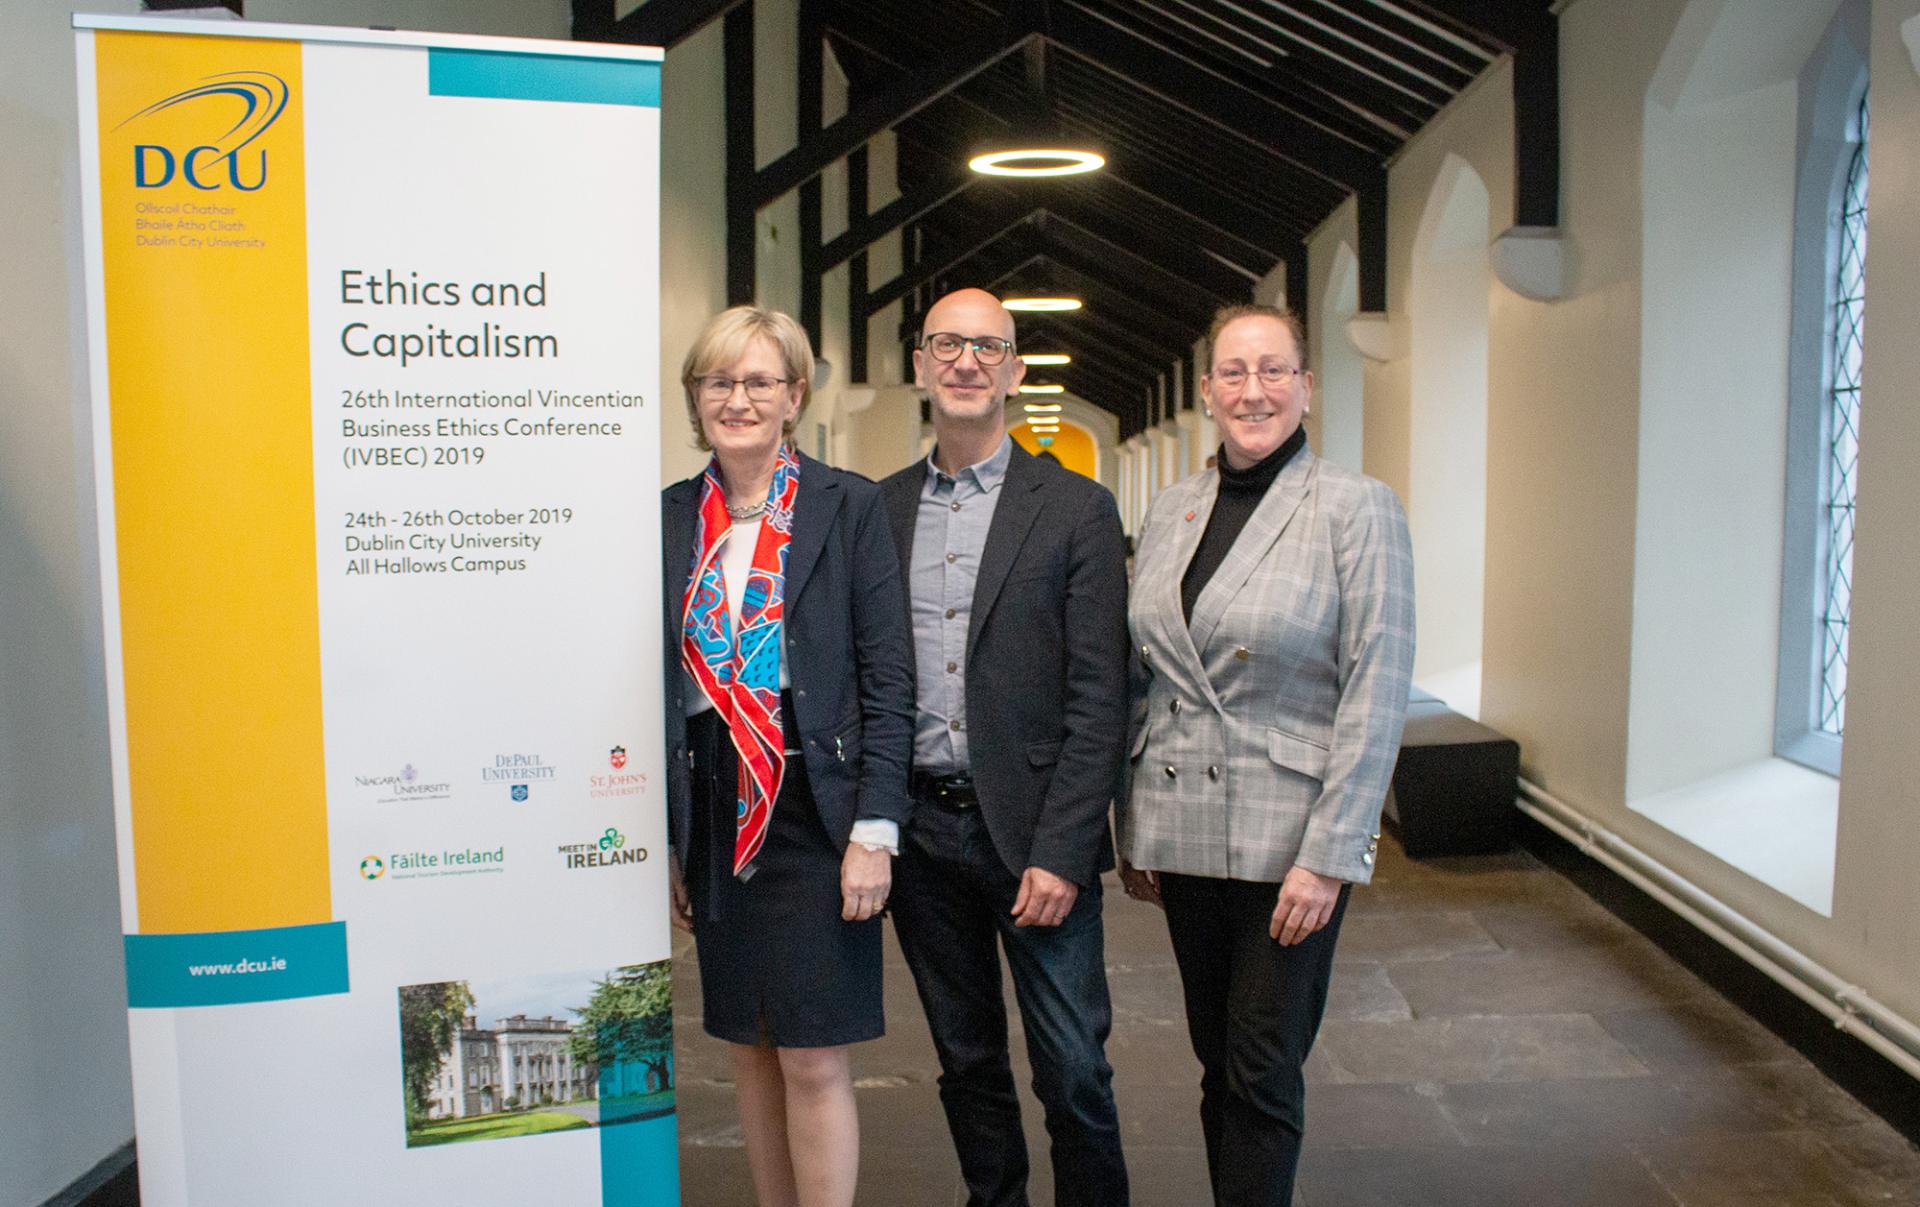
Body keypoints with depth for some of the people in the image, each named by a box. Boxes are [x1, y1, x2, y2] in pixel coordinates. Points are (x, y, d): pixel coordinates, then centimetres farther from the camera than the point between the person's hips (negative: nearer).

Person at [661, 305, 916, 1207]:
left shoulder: (850, 507, -3)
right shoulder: (668, 518, 7)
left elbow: (888, 680, -6)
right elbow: (658, 688, 9)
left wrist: (874, 830, -12)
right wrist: (661, 839, 7)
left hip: (816, 816, -4)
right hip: (714, 820, 4)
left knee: (813, 1059, -2)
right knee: (750, 1049, 14)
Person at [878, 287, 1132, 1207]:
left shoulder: (1076, 509, -4)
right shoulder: (879, 508, 7)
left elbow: (1097, 700, -7)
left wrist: (1060, 852, -14)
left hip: (1033, 830, -3)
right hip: (921, 827, 4)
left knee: (1074, 1071, 3)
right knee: (966, 1060, 17)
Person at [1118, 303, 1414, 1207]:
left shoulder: (1355, 508, -7)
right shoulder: (1170, 511, 8)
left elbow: (1376, 691, -11)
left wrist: (1329, 855, -15)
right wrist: (1132, 829, 10)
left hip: (1287, 837, -4)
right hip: (1182, 832, 5)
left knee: (1263, 1073, 4)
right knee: (1216, 1061, 15)